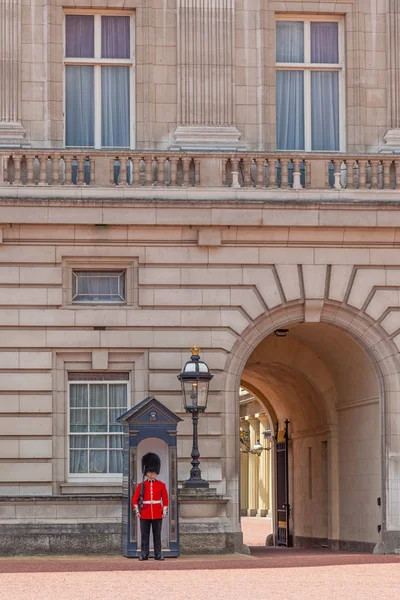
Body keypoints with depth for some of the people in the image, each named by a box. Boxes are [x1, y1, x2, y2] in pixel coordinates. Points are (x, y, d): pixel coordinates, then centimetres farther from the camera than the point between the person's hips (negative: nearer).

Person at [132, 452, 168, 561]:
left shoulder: (161, 485, 5)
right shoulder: (141, 485, 3)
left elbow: (165, 499, 7)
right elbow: (135, 499, 3)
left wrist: (165, 511, 1)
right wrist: (137, 511, -5)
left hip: (157, 515, 0)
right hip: (145, 514, 0)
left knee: (157, 535, 3)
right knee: (145, 535, 2)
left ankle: (158, 554, 7)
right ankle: (144, 554, 6)